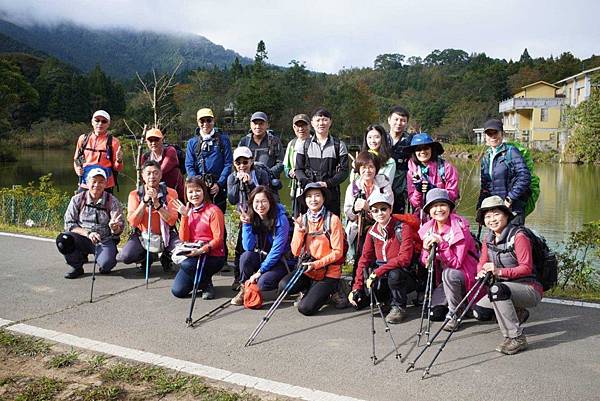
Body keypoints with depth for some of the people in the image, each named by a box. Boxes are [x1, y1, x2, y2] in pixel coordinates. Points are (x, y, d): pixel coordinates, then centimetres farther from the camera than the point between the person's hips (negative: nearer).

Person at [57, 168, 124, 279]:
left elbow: (119, 230, -7)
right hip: (82, 239, 2)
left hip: (105, 241, -2)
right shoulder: (77, 200, 1)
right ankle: (77, 267, 1)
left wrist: (114, 228, -32)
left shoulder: (112, 201, -3)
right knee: (63, 240, -28)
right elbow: (69, 224, -2)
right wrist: (88, 233, -17)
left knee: (106, 264, -30)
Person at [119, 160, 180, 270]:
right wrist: (145, 201, -19)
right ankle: (146, 258, 10)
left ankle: (166, 256, 9)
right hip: (143, 236, 1)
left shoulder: (170, 193, -3)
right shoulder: (135, 194, -1)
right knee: (125, 257, -26)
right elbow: (133, 223, -12)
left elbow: (172, 221, -14)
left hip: (166, 235, 0)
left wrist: (156, 203, -22)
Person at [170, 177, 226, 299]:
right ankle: (201, 281, 21)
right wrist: (184, 216, -9)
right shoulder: (189, 211, 9)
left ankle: (207, 284, -4)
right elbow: (184, 239, 0)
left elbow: (218, 239, -14)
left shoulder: (213, 211, -10)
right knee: (177, 291, -8)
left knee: (186, 265, -34)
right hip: (193, 254, 6)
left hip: (213, 256, -5)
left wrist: (202, 250, -28)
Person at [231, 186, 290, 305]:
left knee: (263, 283, -30)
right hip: (260, 257, 5)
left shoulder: (281, 219, -19)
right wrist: (246, 224, -21)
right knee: (246, 256, -27)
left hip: (279, 261, -4)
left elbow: (277, 250, -20)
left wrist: (260, 271, -20)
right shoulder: (251, 218, -5)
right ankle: (244, 289, -6)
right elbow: (248, 247, -11)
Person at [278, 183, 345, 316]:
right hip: (307, 270, 4)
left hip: (328, 273, -4)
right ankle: (310, 290, 7)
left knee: (305, 308, -18)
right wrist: (300, 231, -15)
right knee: (283, 286, -24)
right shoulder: (301, 220, 4)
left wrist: (316, 264, -19)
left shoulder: (333, 220, -9)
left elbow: (337, 252, -10)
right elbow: (295, 252, -2)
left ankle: (326, 292, 13)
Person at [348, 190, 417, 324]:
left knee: (394, 274, -38)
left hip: (405, 278, -5)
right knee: (357, 300, -12)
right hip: (383, 279, 5)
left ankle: (399, 307, -10)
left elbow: (404, 259, -25)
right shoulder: (372, 232, 4)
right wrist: (357, 287, -9)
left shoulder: (403, 228, -14)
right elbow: (365, 258, 1)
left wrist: (378, 272, -29)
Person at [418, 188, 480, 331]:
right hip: (446, 280, 6)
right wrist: (426, 249, -21)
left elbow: (457, 263, -24)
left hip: (467, 275, -6)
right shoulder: (428, 229, -2)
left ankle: (455, 314, -16)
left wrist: (441, 243, -33)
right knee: (434, 312, -7)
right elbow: (426, 264, -1)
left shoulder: (460, 228, -19)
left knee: (449, 273, -36)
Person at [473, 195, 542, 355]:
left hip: (530, 289, -8)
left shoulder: (518, 236, -16)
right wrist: (481, 272, -19)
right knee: (479, 312, -5)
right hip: (506, 289, 8)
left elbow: (526, 268, -21)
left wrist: (500, 271, -33)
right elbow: (482, 262, 6)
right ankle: (519, 314, 20)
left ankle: (517, 338, -24)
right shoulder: (488, 239, 6)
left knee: (497, 289, -36)